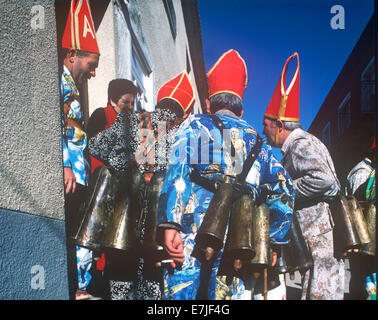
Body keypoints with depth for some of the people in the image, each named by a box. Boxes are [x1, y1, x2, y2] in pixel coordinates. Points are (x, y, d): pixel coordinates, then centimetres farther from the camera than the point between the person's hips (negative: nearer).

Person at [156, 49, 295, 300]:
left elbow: (178, 171, -8)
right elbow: (284, 192, 16)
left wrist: (170, 225, -14)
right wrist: (274, 242, 21)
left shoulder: (195, 125, 10)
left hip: (193, 234, -3)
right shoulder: (256, 140, 20)